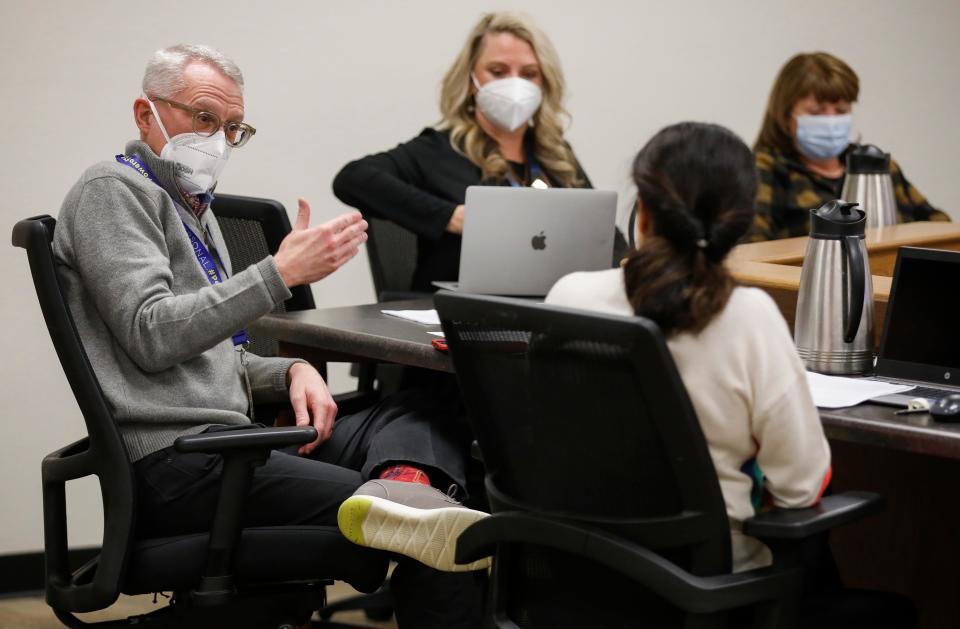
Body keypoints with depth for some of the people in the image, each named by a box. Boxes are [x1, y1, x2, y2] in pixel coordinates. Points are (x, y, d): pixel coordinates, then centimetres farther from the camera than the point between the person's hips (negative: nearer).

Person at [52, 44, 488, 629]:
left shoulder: (194, 206, 28)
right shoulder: (112, 190, -1)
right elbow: (152, 336, -15)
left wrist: (293, 372, 9)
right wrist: (280, 273, -17)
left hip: (230, 438, 10)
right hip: (176, 463, -10)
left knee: (426, 411, -11)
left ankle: (400, 487, -40)